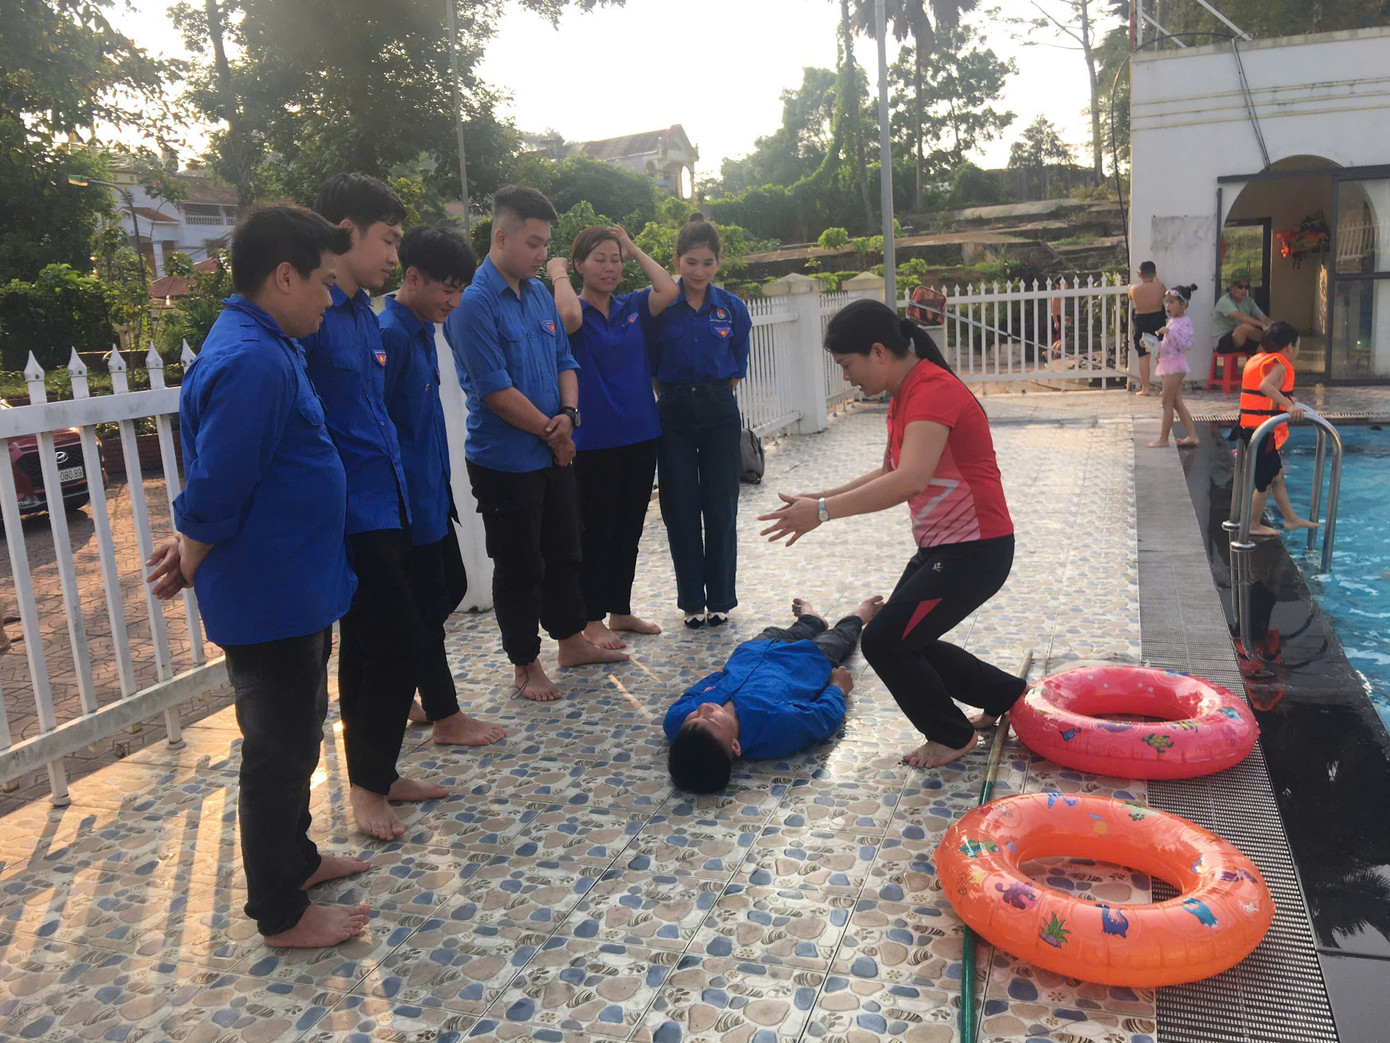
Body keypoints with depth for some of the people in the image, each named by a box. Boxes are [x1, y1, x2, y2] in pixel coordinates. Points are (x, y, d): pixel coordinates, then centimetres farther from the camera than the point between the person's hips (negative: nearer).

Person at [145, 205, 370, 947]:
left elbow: (231, 485, 15)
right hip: (269, 597, -10)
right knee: (279, 747, 4)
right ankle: (281, 914, 21)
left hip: (291, 589, 10)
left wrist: (193, 552, 10)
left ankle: (293, 857, 41)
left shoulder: (265, 348, 9)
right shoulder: (252, 363, -25)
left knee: (295, 734, 22)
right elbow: (215, 493, -25)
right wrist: (188, 565, -8)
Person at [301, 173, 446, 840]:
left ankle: (375, 774, 28)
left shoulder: (365, 313, 14)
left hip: (384, 503, 9)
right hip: (346, 510, -9)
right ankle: (369, 784, 12)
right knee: (395, 636, -5)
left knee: (371, 644, 15)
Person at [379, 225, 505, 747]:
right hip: (407, 501, -10)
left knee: (452, 586, 18)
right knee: (427, 606, 1)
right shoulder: (390, 335, -19)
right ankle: (446, 717, 16)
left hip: (432, 492, 10)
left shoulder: (421, 328, 11)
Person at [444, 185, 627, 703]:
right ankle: (525, 664, 21)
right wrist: (552, 431, -12)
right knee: (519, 566, 6)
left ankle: (572, 640, 36)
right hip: (506, 461, -7)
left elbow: (564, 360, 13)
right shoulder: (474, 303, -17)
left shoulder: (539, 293, 7)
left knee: (563, 552, 19)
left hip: (555, 453, 8)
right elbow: (496, 391, -21)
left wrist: (569, 414, -7)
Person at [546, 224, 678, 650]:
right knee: (596, 530, 2)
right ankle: (592, 619, 15)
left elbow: (669, 290, -6)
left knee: (629, 527, 14)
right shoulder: (577, 310, -6)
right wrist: (557, 274, -12)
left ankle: (621, 610, 27)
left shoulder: (632, 306, 9)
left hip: (640, 434, 6)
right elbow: (570, 316, -30)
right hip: (594, 440, -6)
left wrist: (634, 251, 3)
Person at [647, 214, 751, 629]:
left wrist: (715, 394, 5)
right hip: (674, 414, -1)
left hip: (719, 412, 1)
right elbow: (649, 366, 2)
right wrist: (673, 394, -1)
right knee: (681, 508, 4)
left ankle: (720, 598, 17)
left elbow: (737, 367, 10)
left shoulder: (732, 308, 1)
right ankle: (692, 600, 17)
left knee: (721, 507, 4)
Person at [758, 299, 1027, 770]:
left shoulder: (933, 390, -23)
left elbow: (911, 480, -36)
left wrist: (824, 511, -36)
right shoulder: (903, 396, 9)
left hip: (975, 549, -10)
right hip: (938, 546, 10)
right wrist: (824, 496, 6)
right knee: (904, 641, 14)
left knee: (885, 642, -8)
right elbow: (890, 473, 17)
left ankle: (952, 736, 15)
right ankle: (1006, 695, 33)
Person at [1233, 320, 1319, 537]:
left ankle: (1291, 518, 29)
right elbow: (1266, 386, -32)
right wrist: (1289, 405, -35)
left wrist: (1287, 400, 27)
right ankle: (1254, 525, 13)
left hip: (1249, 427, 10)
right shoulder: (1279, 364, -12)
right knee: (1265, 481, 2)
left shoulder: (1257, 360, 14)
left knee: (1277, 474, 19)